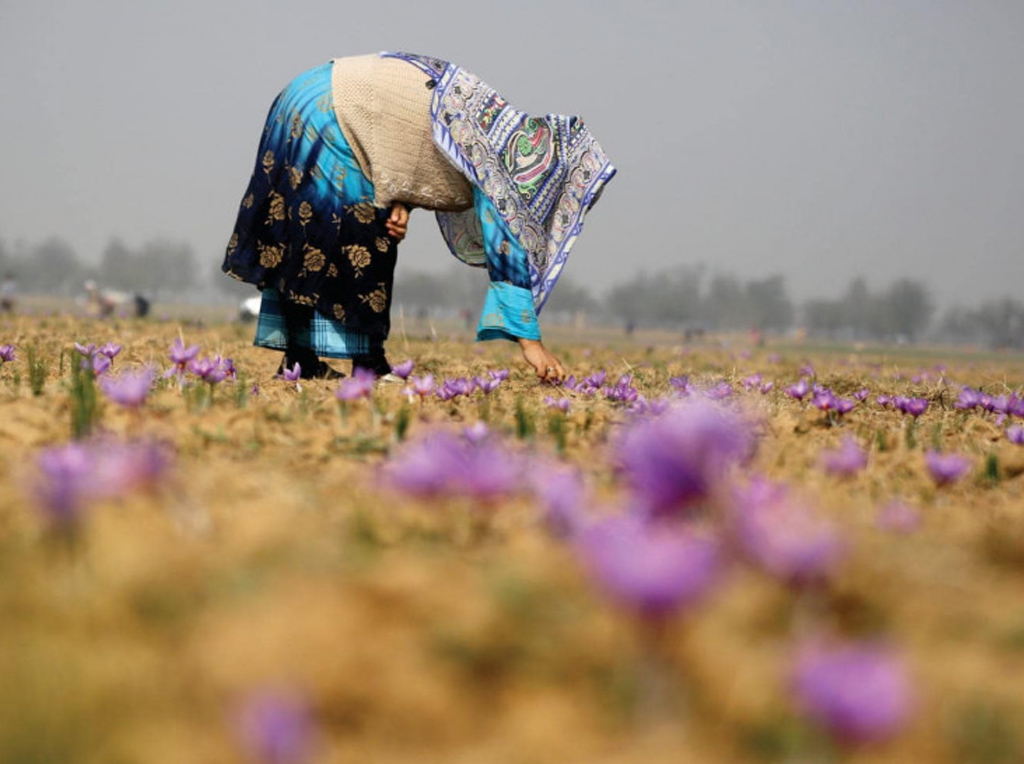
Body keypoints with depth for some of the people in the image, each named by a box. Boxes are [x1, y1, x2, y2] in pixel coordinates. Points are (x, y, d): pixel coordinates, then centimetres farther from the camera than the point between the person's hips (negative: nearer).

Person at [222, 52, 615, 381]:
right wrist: (530, 341, -21)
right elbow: (506, 253, -20)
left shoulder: (503, 127, 10)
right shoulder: (494, 156, -16)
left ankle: (299, 359, 15)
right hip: (326, 116, -9)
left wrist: (399, 202, -7)